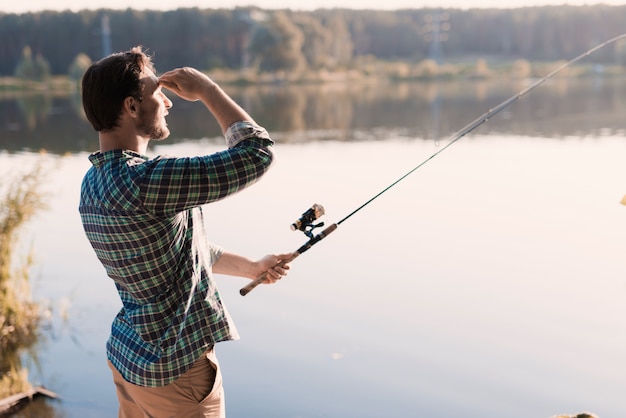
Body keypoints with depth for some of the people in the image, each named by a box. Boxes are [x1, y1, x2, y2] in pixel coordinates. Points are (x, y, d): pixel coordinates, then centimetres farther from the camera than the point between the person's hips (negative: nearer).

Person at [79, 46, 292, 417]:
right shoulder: (142, 181, -28)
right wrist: (208, 88, -14)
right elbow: (257, 153, -25)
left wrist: (252, 267, 16)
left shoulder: (93, 182, 3)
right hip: (176, 367, -9)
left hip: (126, 355, 9)